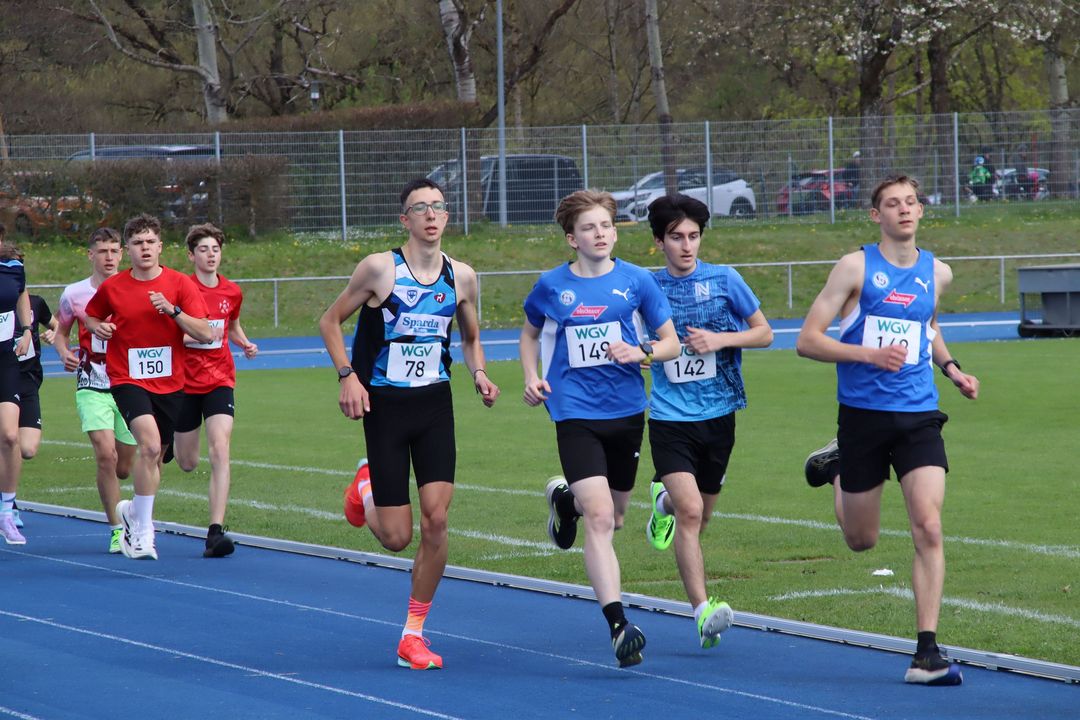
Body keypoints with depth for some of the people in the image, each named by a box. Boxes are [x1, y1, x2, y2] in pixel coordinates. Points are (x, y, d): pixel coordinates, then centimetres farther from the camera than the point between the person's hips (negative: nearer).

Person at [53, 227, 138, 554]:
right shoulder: (74, 294, 1)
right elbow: (60, 330, 16)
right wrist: (64, 352, -5)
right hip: (92, 388, -1)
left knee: (124, 468, 6)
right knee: (106, 455, -19)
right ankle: (116, 529, -10)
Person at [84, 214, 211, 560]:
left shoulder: (180, 284, -2)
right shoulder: (111, 287, 0)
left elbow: (205, 333, -9)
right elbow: (91, 316, 19)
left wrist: (173, 311, -22)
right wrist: (98, 327, -3)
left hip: (170, 382, 3)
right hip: (128, 379, -3)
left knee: (155, 457, 14)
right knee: (150, 444, -25)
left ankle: (134, 511, 42)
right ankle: (143, 530, -18)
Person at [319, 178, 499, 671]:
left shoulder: (462, 277, 3)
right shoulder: (380, 268, -9)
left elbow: (470, 337, 20)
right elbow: (330, 321, 0)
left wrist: (479, 374, 0)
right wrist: (347, 376, -13)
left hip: (435, 406, 3)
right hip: (385, 404, -3)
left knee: (436, 520, -11)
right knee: (396, 537, -3)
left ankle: (414, 634, 3)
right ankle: (367, 486, 34)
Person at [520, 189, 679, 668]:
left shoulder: (636, 280, 0)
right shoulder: (552, 286, 0)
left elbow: (671, 343, 6)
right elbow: (530, 333, 19)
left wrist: (641, 353, -15)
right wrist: (532, 378, 3)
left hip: (626, 411, 3)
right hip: (575, 413, -3)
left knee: (614, 516, 18)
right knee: (599, 519, -16)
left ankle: (565, 499, 53)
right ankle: (618, 625, -19)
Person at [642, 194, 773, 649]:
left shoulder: (724, 280, 0)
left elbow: (764, 333, 6)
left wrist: (720, 339, -11)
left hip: (718, 415, 2)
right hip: (670, 418, -2)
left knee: (697, 519, 14)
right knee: (689, 512, -19)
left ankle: (664, 502, 50)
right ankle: (703, 612, -20)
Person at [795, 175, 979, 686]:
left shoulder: (937, 273, 8)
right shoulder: (856, 267, -5)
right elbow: (807, 340, -7)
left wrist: (949, 366, 13)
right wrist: (869, 355, -20)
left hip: (919, 416, 2)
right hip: (862, 414, -2)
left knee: (928, 529, -14)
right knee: (861, 540, 10)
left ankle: (927, 653, -11)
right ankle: (835, 469, 44)